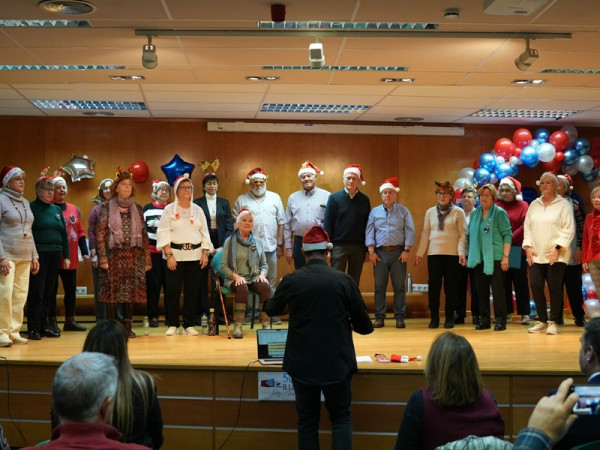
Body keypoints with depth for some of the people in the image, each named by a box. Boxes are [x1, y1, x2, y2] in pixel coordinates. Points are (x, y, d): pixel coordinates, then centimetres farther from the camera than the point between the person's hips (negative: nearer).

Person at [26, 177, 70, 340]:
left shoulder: (56, 209, 15)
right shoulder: (31, 207, -2)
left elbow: (64, 233, 17)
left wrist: (66, 256, 11)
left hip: (55, 256, 6)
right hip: (38, 255, -6)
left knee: (49, 293, 8)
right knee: (36, 292, -5)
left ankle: (44, 326, 16)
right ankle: (33, 328, 1)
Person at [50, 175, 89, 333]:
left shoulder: (74, 209, 12)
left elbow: (80, 232, 15)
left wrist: (85, 252, 11)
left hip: (71, 258, 6)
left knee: (71, 289, 11)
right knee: (52, 289, 2)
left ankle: (70, 321, 21)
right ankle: (52, 322, 7)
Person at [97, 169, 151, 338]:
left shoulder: (137, 208, 11)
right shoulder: (107, 207, 3)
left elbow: (143, 234, 12)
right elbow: (100, 233, -2)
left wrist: (147, 259, 6)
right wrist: (103, 258, -10)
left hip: (134, 257, 3)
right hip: (114, 255, -2)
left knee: (131, 292, 2)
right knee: (112, 292, -1)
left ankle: (127, 327, 10)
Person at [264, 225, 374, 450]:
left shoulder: (291, 280, -7)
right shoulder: (344, 280, -9)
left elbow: (271, 309, 14)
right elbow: (365, 327, -2)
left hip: (303, 363, 1)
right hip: (337, 363, -1)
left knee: (307, 421, 14)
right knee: (341, 418, 14)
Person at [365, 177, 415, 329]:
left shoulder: (403, 211, 7)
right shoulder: (375, 212, 11)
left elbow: (410, 232, 3)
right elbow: (369, 232, 7)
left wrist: (406, 250, -7)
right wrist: (371, 251, -3)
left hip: (398, 253, -1)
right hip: (380, 253, 1)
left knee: (399, 286, -1)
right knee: (379, 286, 2)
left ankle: (400, 317, 4)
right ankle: (379, 317, 7)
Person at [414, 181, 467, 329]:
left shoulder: (458, 212, 3)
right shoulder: (430, 212, 11)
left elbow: (462, 234, 0)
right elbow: (425, 234, 12)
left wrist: (461, 252, -11)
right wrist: (419, 253, 8)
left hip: (452, 254, -2)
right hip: (433, 254, 2)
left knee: (451, 286, 2)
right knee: (434, 285, 1)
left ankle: (449, 318, 10)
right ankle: (434, 318, 8)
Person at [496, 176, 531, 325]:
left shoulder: (522, 206, 2)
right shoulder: (497, 206, 9)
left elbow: (525, 226, -7)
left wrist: (510, 240, -15)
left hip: (517, 251, -3)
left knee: (520, 282, 1)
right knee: (503, 283, 7)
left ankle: (525, 314, 6)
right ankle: (506, 313, 14)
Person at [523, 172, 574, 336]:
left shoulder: (563, 204, 1)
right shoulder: (534, 205, 15)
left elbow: (568, 229, -6)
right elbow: (527, 227, 14)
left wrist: (557, 247, -15)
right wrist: (528, 247, 1)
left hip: (556, 255, -4)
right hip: (536, 255, 4)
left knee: (554, 287, -4)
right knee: (535, 286, -3)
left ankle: (553, 322, 7)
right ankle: (542, 321, 11)